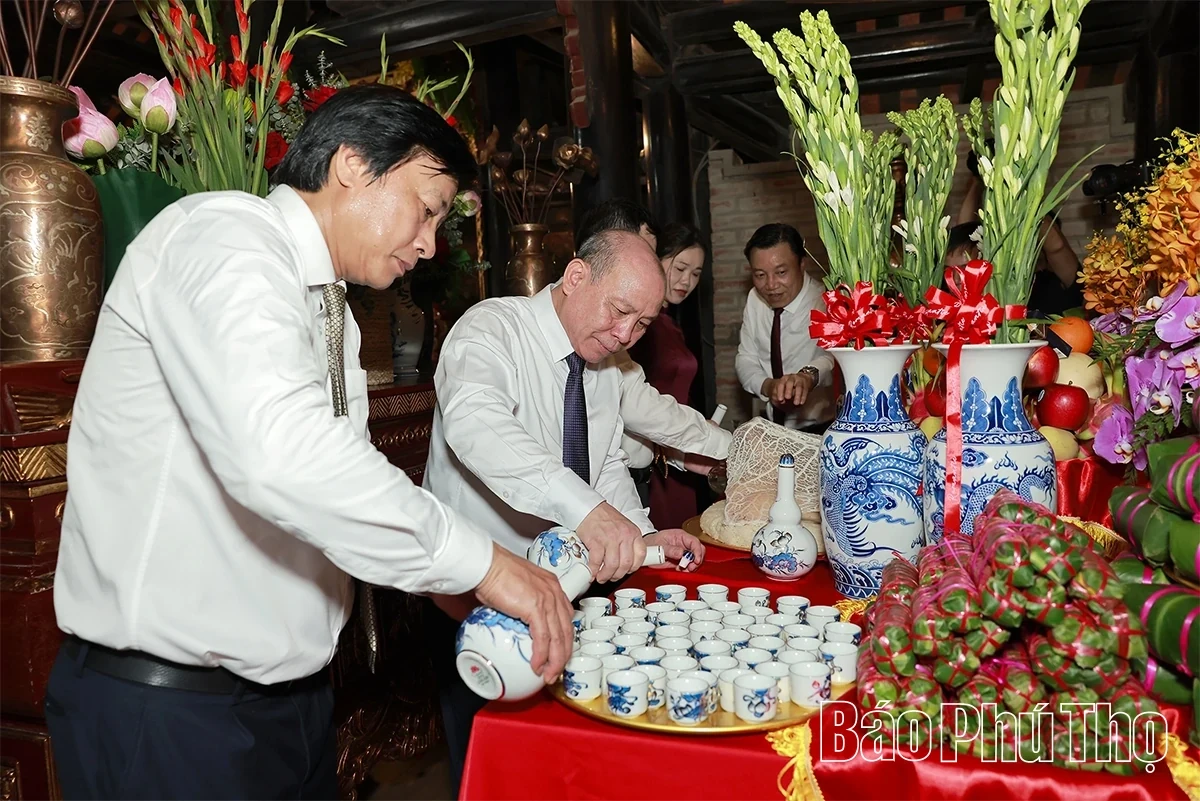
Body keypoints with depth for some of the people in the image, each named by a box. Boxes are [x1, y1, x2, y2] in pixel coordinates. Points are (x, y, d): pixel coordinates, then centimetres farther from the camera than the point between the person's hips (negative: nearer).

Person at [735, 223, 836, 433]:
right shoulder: (755, 299, 5)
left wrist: (809, 375, -54)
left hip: (823, 429, -6)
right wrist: (766, 386, -14)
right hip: (774, 425, 6)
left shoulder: (825, 304, -14)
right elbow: (746, 359, 6)